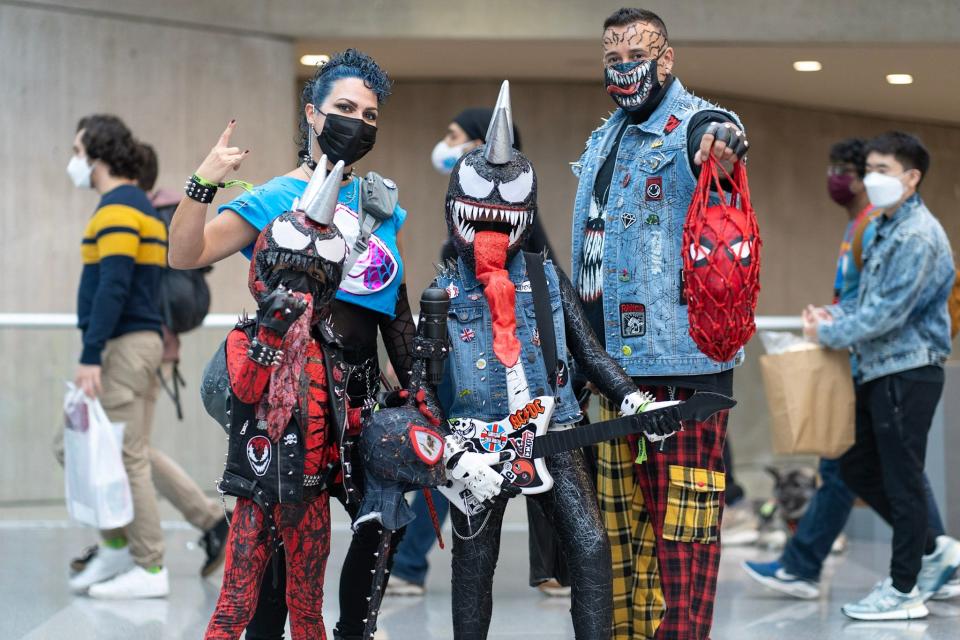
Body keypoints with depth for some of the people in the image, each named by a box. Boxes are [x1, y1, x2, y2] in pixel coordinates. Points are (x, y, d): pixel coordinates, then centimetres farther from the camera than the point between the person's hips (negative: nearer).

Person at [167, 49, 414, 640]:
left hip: (359, 397, 5)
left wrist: (417, 388, 13)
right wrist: (202, 184, -27)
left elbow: (397, 306, 17)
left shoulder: (381, 201, 12)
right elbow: (186, 257, -13)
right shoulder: (273, 200, -2)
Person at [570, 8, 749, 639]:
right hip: (614, 354, 9)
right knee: (622, 513, 14)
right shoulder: (603, 140, 19)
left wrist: (723, 142, -56)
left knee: (681, 510, -7)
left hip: (680, 352, -8)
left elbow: (719, 138, -32)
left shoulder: (694, 124, -6)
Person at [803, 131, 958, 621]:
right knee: (858, 468, 14)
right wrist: (837, 317, 5)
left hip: (908, 373, -10)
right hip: (879, 373, 10)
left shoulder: (917, 237, -16)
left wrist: (828, 333, -10)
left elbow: (888, 313, -21)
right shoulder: (886, 230, 15)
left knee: (901, 481, -2)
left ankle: (904, 591, 8)